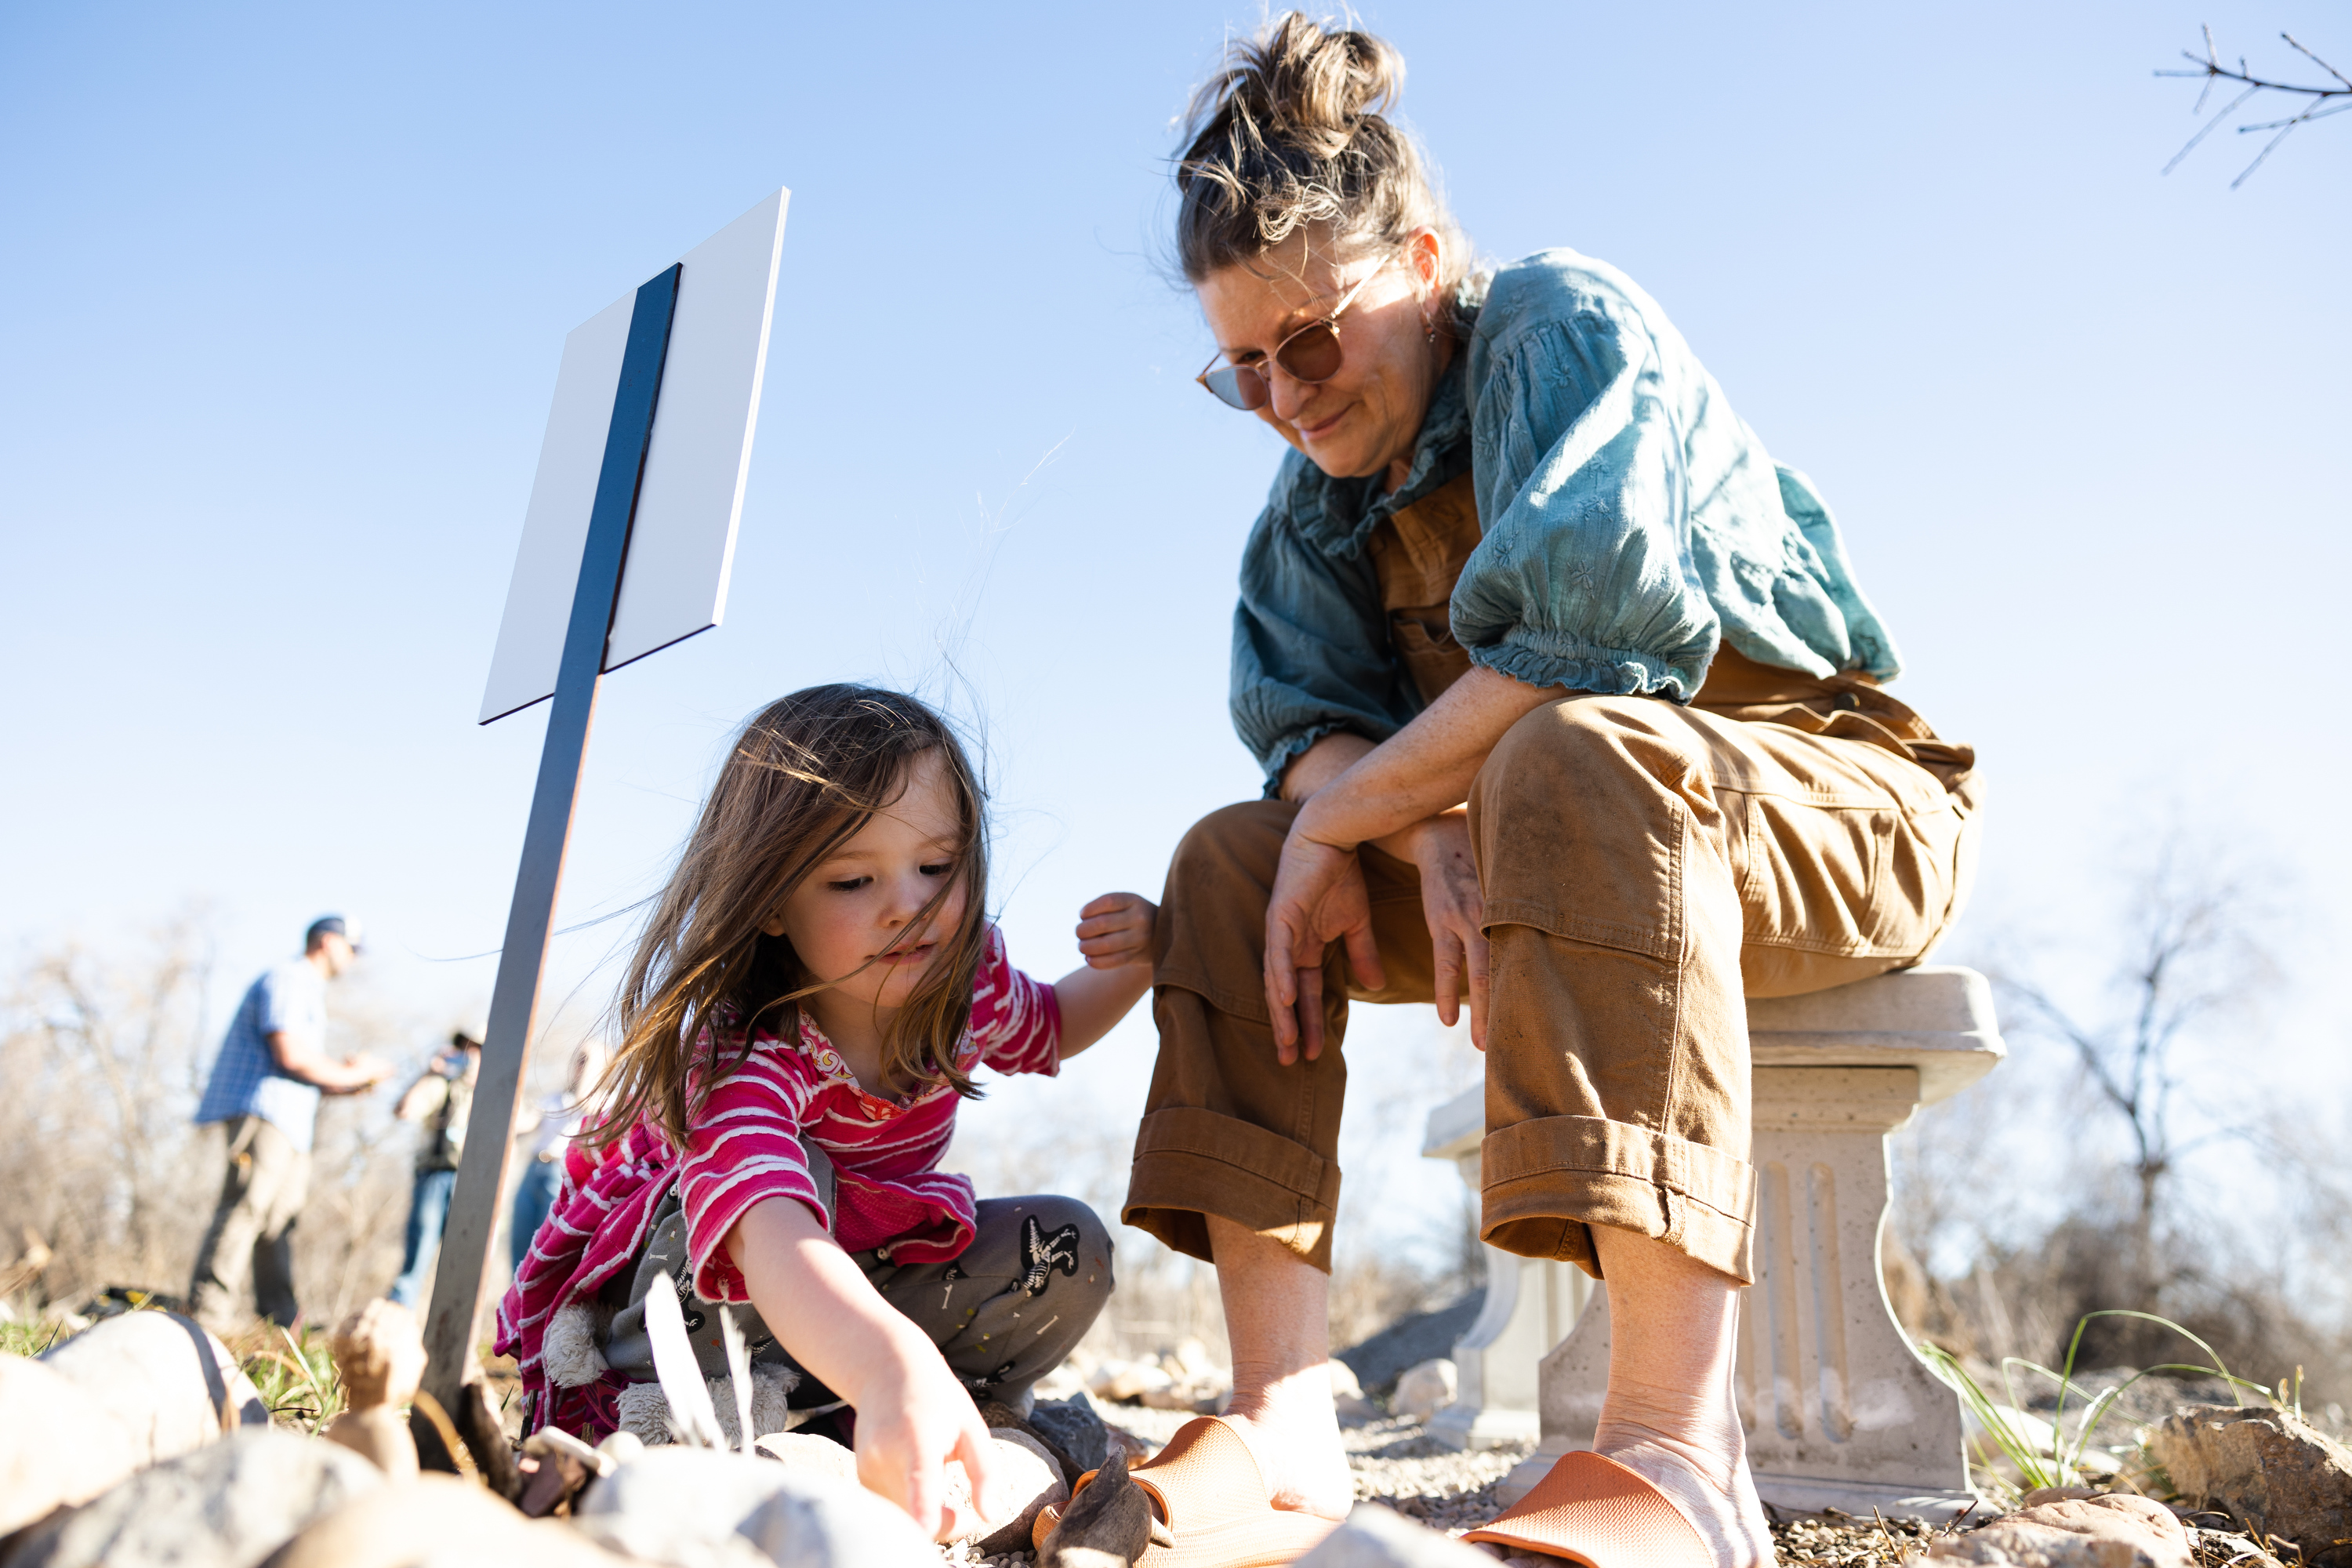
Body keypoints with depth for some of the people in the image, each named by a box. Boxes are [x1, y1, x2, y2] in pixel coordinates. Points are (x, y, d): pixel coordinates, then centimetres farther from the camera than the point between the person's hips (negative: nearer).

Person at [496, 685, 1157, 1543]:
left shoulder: (966, 980, -18)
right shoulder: (742, 1055, -38)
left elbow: (1046, 1030, 7)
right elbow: (769, 1234, -58)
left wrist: (1131, 967, -16)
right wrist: (891, 1369, -79)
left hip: (844, 1275, 6)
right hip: (658, 1292, -6)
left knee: (1065, 1247, -14)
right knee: (773, 1167, -37)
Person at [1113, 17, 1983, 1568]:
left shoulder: (1565, 320, -15)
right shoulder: (1326, 479, 6)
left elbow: (1603, 624, -32)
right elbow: (1304, 710, -5)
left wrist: (1346, 818, -25)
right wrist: (1425, 837, -27)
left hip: (1838, 794, -6)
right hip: (1578, 834, 7)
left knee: (1575, 757, -39)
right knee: (1228, 861, -10)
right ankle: (1285, 1435, -19)